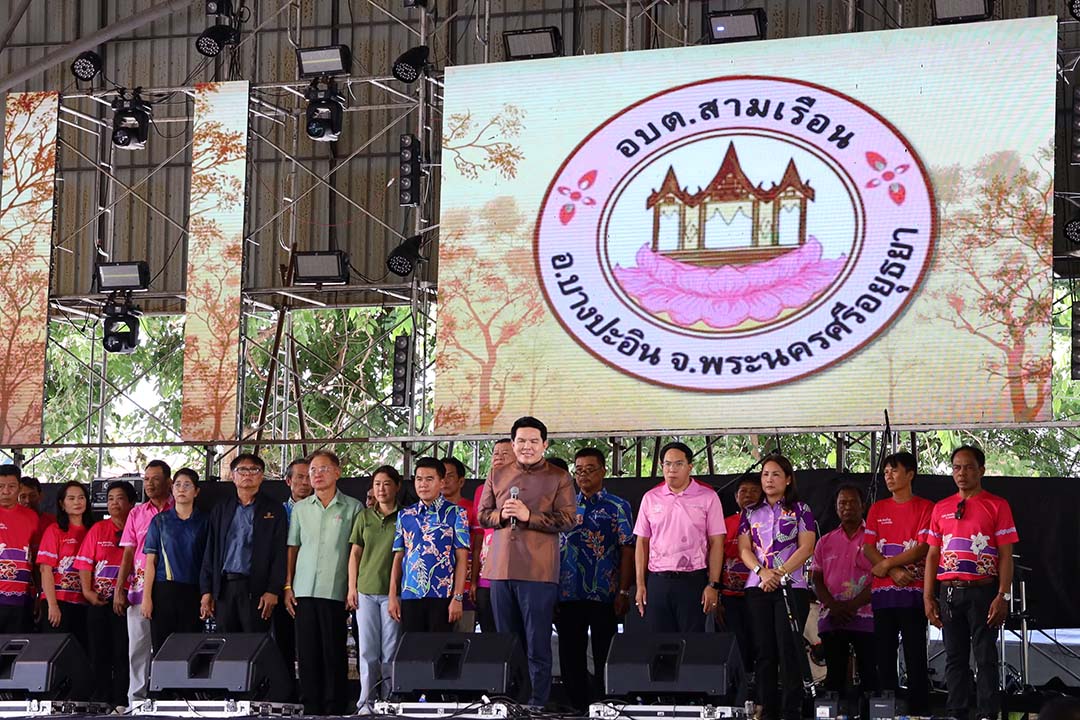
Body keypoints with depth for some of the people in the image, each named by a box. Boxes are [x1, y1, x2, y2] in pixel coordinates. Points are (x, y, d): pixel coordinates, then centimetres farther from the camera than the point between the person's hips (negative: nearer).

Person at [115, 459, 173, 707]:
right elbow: (128, 554, 12)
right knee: (138, 647, 1)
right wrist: (119, 589, 3)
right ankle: (136, 702, 4)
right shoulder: (136, 513, 14)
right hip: (139, 588, 3)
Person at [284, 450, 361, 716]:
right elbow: (292, 549, 15)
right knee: (307, 653, 3)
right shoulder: (300, 508, 12)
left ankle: (334, 709, 2)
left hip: (335, 591, -3)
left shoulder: (353, 508, 3)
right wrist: (288, 586, 7)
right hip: (304, 591, 3)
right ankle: (311, 708, 8)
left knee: (333, 654, -3)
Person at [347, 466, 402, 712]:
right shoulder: (364, 516, 10)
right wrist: (352, 588, 5)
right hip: (366, 590, 3)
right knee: (368, 650, 3)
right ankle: (366, 702, 6)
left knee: (390, 650, -2)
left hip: (392, 590, -2)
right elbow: (355, 554, 13)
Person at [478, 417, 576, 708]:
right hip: (501, 569, 4)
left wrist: (528, 516, -15)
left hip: (538, 571, -4)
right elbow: (482, 515, 14)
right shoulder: (497, 476, 14)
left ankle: (537, 704, -1)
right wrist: (502, 515, -7)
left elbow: (568, 519, -6)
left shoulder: (558, 478, 2)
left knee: (537, 645, -4)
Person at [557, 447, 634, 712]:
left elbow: (627, 551, -3)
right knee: (570, 660, 6)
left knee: (604, 659, 0)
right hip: (567, 597, 4)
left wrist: (623, 592, -12)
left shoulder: (618, 507, 2)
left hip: (604, 597, -4)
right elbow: (554, 549, 15)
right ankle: (576, 708, 14)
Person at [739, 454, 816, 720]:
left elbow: (806, 547, -2)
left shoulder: (800, 510, 7)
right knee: (763, 650, 1)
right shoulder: (751, 512, 16)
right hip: (758, 587, 3)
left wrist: (780, 574, -13)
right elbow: (744, 549, 8)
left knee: (789, 649, -9)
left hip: (791, 586, -3)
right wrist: (762, 572, -11)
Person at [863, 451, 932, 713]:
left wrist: (886, 564, -9)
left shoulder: (925, 507, 2)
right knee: (884, 655, 4)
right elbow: (869, 548, 6)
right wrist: (894, 572, -9)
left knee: (915, 656, -5)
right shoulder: (877, 509, 14)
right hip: (882, 592, 4)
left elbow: (923, 548, -8)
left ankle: (919, 710, -4)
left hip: (913, 592, -4)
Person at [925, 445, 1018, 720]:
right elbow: (932, 555, 14)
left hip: (983, 591, -4)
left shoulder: (997, 506, 1)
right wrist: (928, 597, 6)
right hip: (948, 591, 4)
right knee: (954, 657, 6)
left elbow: (1006, 555, -3)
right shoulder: (941, 509, 13)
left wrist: (1003, 596, -11)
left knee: (986, 657, -3)